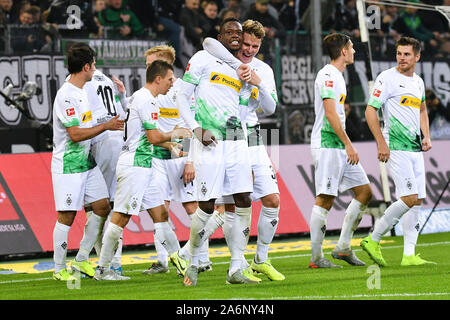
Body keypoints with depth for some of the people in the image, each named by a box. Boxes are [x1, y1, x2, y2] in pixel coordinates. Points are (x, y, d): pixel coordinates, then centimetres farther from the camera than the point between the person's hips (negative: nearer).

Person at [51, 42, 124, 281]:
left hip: (86, 162, 9)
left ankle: (81, 259, 19)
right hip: (68, 165, -9)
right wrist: (106, 126, -19)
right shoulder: (66, 96, -20)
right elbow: (75, 134, -24)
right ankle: (59, 269, 6)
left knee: (102, 207, 8)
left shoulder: (81, 91, 10)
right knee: (67, 216, -5)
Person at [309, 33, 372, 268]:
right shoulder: (327, 75, -12)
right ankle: (316, 257, -5)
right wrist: (348, 144, -21)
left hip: (340, 146, 10)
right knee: (324, 199, -8)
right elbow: (330, 113, -20)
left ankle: (343, 247, 11)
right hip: (327, 145, -10)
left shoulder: (337, 75, 19)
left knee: (364, 191, 7)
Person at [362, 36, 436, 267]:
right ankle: (373, 241, -4)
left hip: (415, 148, 8)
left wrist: (426, 136, 14)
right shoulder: (387, 78, -7)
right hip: (395, 147, -8)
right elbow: (370, 111, -9)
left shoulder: (418, 82, 15)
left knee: (417, 201, 3)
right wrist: (381, 143, -16)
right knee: (409, 199, -16)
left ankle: (409, 255, 5)